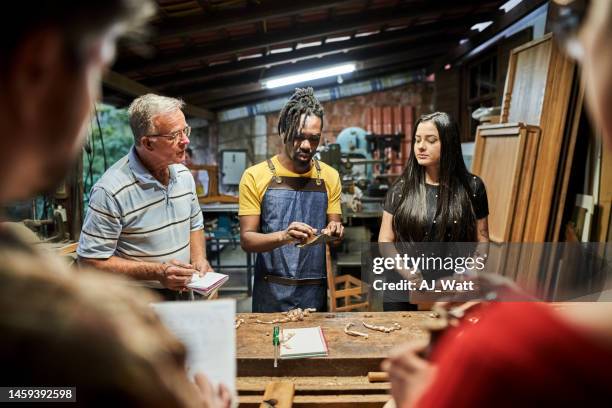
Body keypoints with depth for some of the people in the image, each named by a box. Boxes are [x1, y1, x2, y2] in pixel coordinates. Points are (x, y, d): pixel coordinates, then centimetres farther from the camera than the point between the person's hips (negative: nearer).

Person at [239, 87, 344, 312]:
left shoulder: (329, 177, 2)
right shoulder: (255, 176, -6)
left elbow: (335, 230, 9)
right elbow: (247, 239, -8)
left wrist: (334, 232, -15)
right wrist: (283, 236, -26)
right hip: (271, 293, -2)